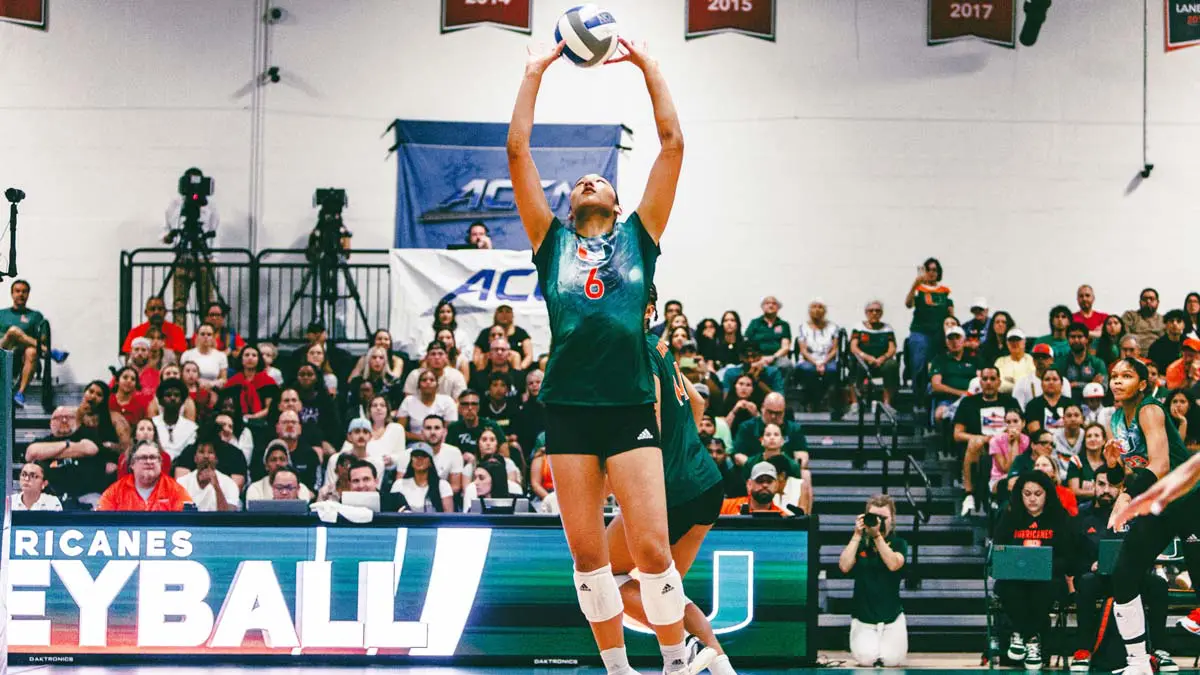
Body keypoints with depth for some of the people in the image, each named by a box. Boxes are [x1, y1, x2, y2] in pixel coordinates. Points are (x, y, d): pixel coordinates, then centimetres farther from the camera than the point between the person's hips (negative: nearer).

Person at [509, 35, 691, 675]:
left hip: (630, 406, -2)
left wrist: (648, 66, 16)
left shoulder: (639, 234, 14)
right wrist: (535, 72, 16)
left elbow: (672, 144, 12)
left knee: (652, 548, -8)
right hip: (568, 407, 2)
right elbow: (517, 151, 12)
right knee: (586, 554, 3)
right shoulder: (552, 239, 16)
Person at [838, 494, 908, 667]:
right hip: (863, 615, 0)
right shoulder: (859, 543, 4)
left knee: (892, 659, -17)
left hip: (892, 616, 0)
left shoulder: (898, 543, 2)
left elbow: (893, 564, -20)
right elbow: (844, 567, -14)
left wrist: (877, 535, -25)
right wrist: (857, 535, -14)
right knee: (866, 659, -22)